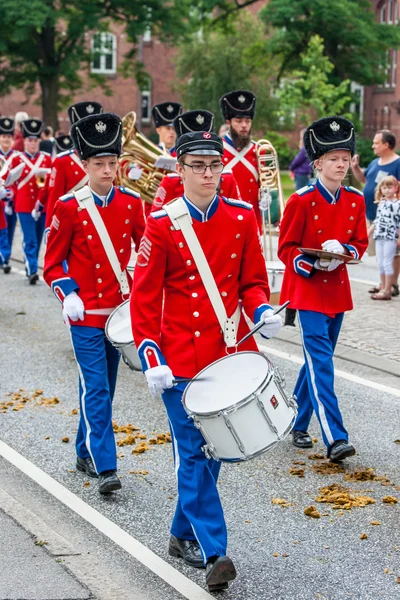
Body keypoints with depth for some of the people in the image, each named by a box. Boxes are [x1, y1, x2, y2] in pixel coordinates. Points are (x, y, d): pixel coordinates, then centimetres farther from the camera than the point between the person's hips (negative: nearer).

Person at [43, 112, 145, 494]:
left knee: (103, 388, 14)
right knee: (96, 388, -8)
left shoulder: (131, 202, 1)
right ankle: (105, 467, -7)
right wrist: (67, 294, -18)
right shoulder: (68, 207, -8)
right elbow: (53, 263, -2)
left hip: (118, 311, 4)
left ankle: (86, 453, 31)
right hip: (85, 313, -4)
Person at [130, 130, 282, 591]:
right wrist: (151, 359, -13)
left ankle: (183, 534, 30)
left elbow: (253, 281, 10)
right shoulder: (162, 225, -7)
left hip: (231, 355, 3)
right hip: (181, 359, -3)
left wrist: (262, 311, -12)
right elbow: (144, 298, -5)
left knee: (212, 449, 12)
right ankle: (213, 553, -2)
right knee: (193, 454, -4)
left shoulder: (242, 217, 1)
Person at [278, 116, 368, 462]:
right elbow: (286, 248, -7)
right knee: (321, 362, -12)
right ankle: (335, 439, -17)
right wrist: (314, 263, -23)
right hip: (308, 290, -6)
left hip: (338, 290, 6)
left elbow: (361, 243, 10)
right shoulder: (302, 201, -11)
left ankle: (298, 424, 30)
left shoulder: (355, 200, 4)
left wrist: (341, 249, -12)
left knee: (318, 359, 14)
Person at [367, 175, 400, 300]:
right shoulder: (381, 204, 14)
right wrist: (368, 232, 15)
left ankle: (387, 291, -4)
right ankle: (383, 289, 17)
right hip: (379, 237, 7)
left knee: (387, 263, -7)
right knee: (380, 263, 9)